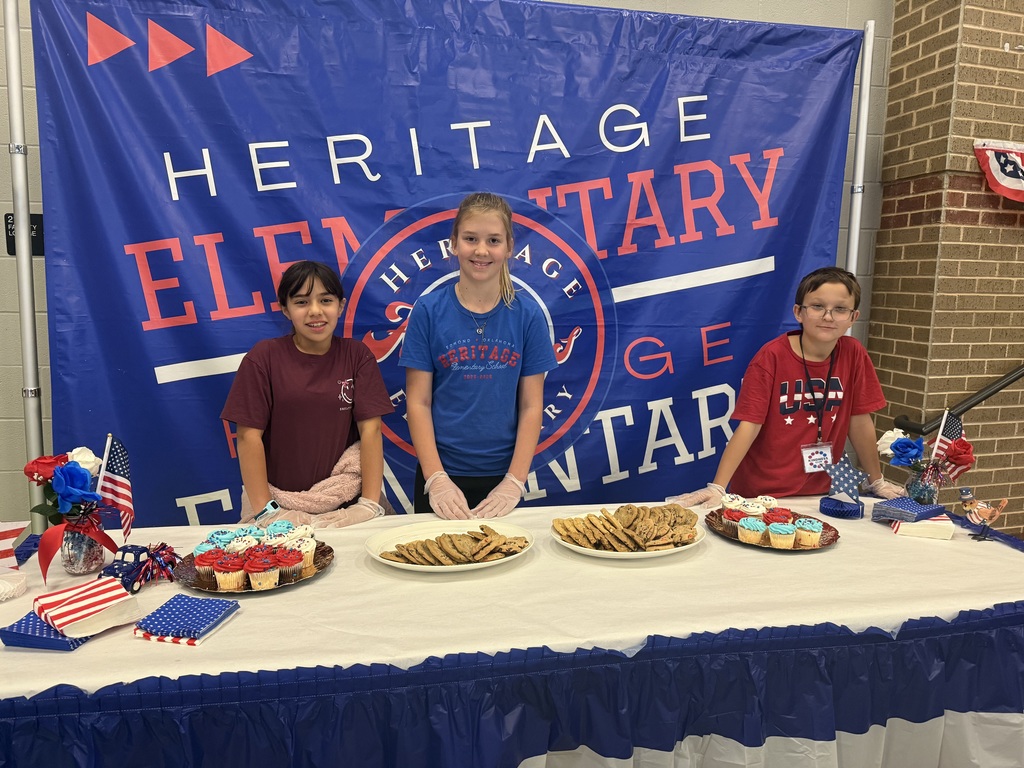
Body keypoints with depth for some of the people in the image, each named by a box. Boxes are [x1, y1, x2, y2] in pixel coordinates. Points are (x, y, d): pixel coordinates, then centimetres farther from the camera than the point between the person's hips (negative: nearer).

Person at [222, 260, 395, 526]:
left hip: (345, 502, 1)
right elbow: (249, 435, -4)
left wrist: (370, 504, -11)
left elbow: (370, 429, -3)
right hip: (282, 500, -1)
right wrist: (266, 511, -11)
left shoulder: (357, 355, 3)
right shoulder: (263, 357, -1)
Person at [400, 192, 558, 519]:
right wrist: (435, 478, -13)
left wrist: (515, 481, -10)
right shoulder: (428, 310, -6)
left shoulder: (528, 315, -4)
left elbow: (531, 406, -3)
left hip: (504, 476, 1)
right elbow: (418, 402, -6)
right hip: (441, 474, 0)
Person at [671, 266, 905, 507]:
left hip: (818, 492, 3)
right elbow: (749, 425, -19)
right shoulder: (772, 356, -15)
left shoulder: (854, 355, -5)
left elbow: (860, 421, 3)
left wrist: (877, 482, 9)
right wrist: (717, 487, -25)